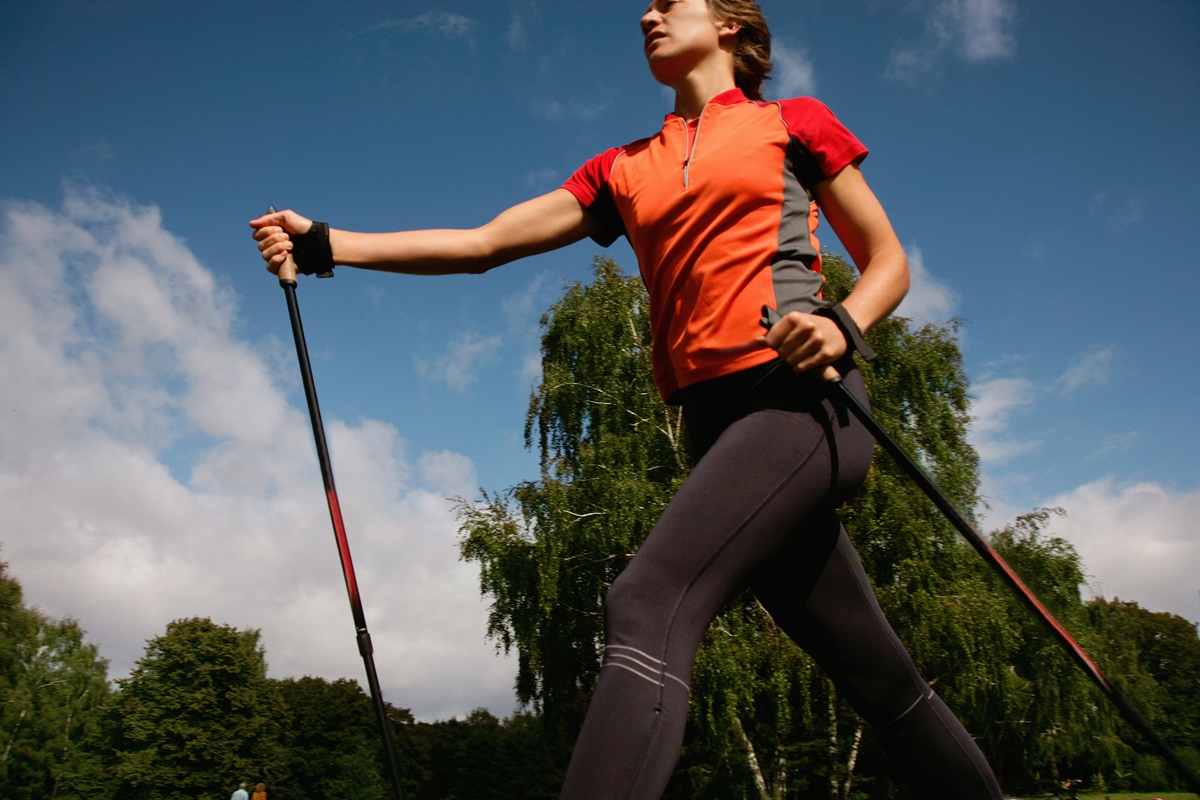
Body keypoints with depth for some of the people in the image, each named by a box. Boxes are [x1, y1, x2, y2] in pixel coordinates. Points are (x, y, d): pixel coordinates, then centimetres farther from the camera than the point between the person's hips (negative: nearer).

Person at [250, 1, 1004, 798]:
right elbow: (483, 242, 14)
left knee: (648, 606, -25)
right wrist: (326, 245, 6)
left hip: (797, 395, -5)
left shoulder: (794, 122, 11)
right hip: (717, 422, 5)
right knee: (883, 679, 10)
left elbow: (888, 263, 11)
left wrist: (842, 326, -12)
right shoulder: (623, 171, 20)